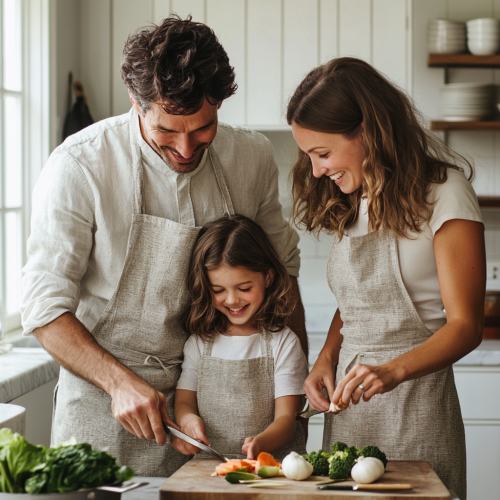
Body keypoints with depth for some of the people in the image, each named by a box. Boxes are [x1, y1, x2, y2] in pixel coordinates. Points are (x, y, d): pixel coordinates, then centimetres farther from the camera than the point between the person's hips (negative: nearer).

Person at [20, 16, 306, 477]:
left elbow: (281, 265, 13)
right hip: (103, 397, -3)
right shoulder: (78, 167, -16)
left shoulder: (252, 158, -4)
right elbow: (45, 305, -14)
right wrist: (121, 382, -27)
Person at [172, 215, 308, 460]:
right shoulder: (199, 343, 14)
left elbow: (285, 416, -3)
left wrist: (260, 443, -25)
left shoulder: (282, 343, 4)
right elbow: (184, 400, 11)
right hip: (208, 467, 5)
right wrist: (187, 418, -14)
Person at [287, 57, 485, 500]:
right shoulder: (351, 202, 11)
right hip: (349, 398, 6)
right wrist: (327, 359, 0)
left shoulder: (443, 194, -10)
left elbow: (464, 325, -14)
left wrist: (393, 371, -29)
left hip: (415, 404, -6)